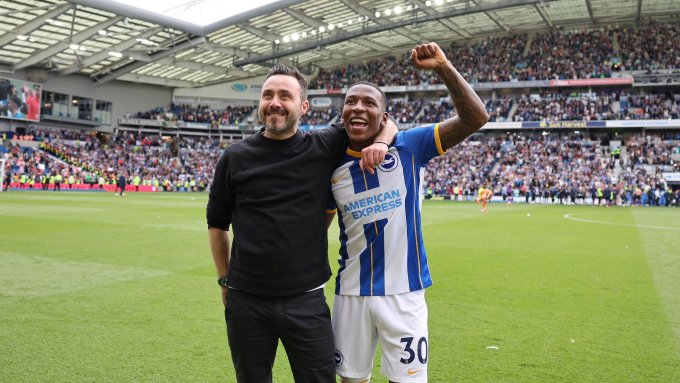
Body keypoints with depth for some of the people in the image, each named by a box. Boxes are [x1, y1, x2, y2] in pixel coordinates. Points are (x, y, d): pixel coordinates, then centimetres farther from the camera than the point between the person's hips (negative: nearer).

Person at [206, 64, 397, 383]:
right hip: (246, 302, 1)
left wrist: (379, 142, -11)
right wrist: (225, 279, 10)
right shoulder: (235, 157, 1)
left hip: (306, 300, 0)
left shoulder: (324, 147, -1)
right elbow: (217, 223, 11)